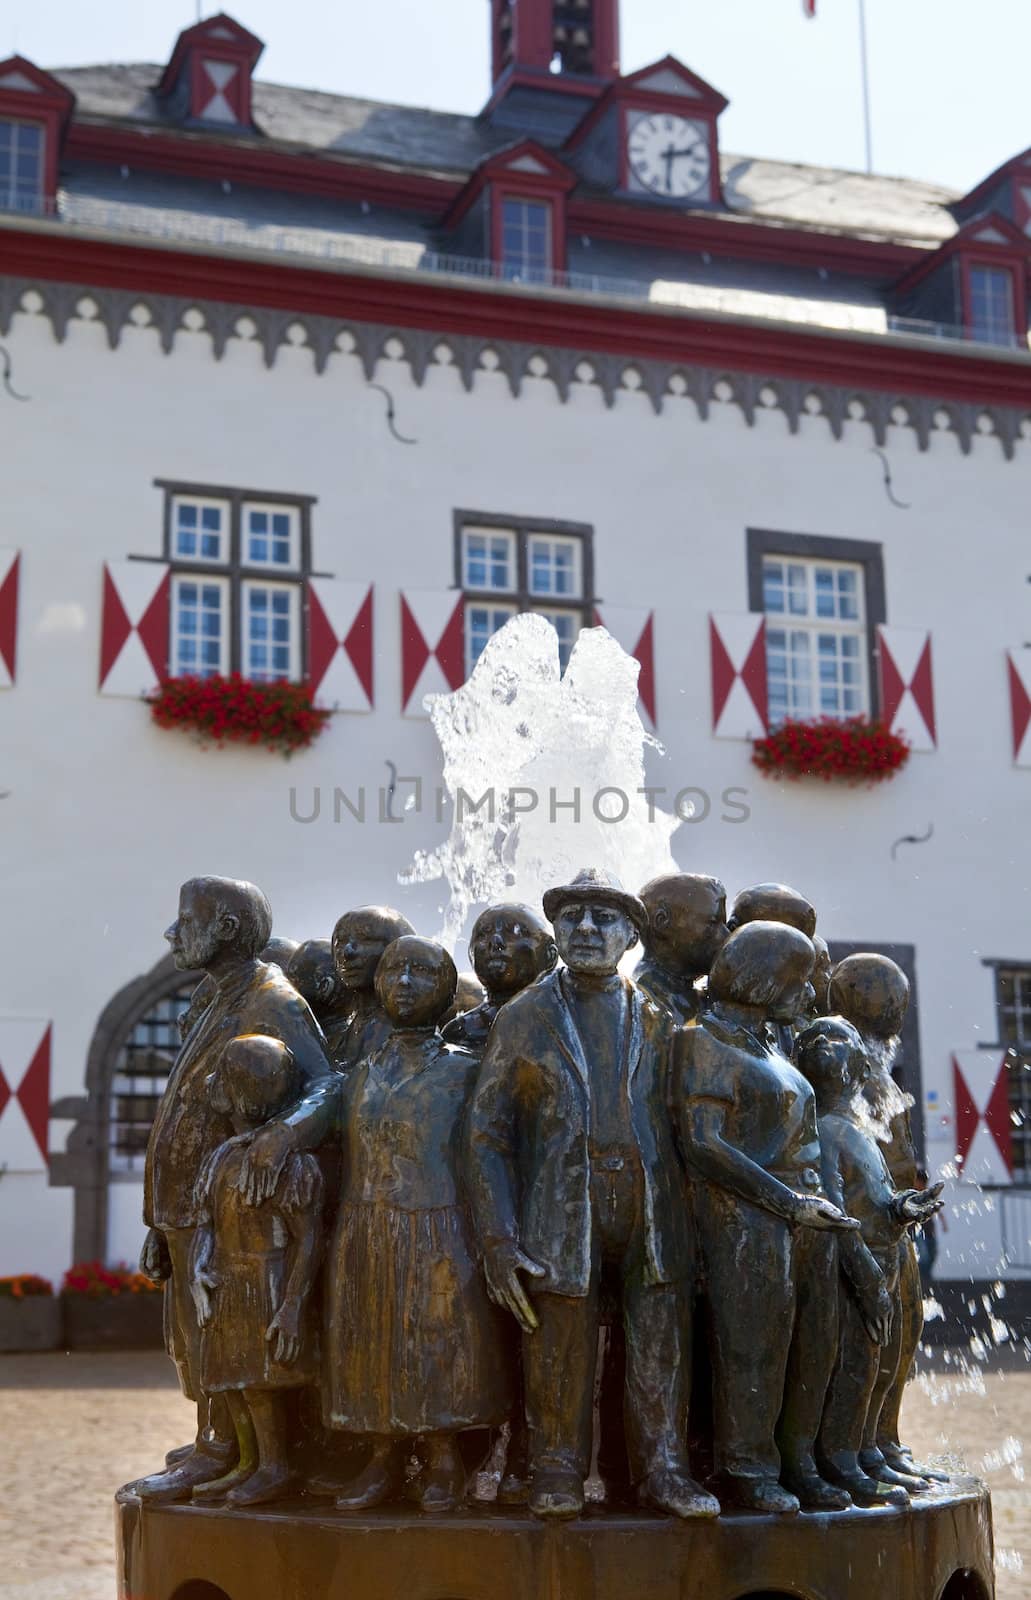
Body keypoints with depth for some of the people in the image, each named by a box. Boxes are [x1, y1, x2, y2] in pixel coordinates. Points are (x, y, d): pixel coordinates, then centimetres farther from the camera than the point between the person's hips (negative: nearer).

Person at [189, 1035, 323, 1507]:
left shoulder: (289, 1160, -16)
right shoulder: (223, 1156, 9)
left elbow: (308, 1238, -17)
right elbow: (205, 1222, 12)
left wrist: (292, 1305, -21)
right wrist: (199, 1271, -5)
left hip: (268, 1287, -8)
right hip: (227, 1287, 8)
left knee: (260, 1380, -3)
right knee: (232, 1379, 13)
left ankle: (276, 1468, 10)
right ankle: (248, 1464, 25)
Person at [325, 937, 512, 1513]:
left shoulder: (463, 1070, 1)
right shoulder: (363, 1075, 14)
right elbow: (352, 1164, 16)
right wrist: (349, 1239, 10)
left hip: (439, 1235, -4)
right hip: (364, 1237, 4)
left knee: (439, 1343, -2)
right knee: (371, 1348, 5)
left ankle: (444, 1465, 9)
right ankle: (385, 1462, 15)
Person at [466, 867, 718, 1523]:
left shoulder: (657, 1020, 13)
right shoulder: (522, 1018, 7)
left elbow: (680, 1123, 14)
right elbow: (486, 1132, 3)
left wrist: (687, 1217, 4)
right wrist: (498, 1239, -6)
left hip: (651, 1207, 2)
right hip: (562, 1214, -2)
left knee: (662, 1344, 1)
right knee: (559, 1352, 0)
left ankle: (663, 1468, 12)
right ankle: (558, 1473, 13)